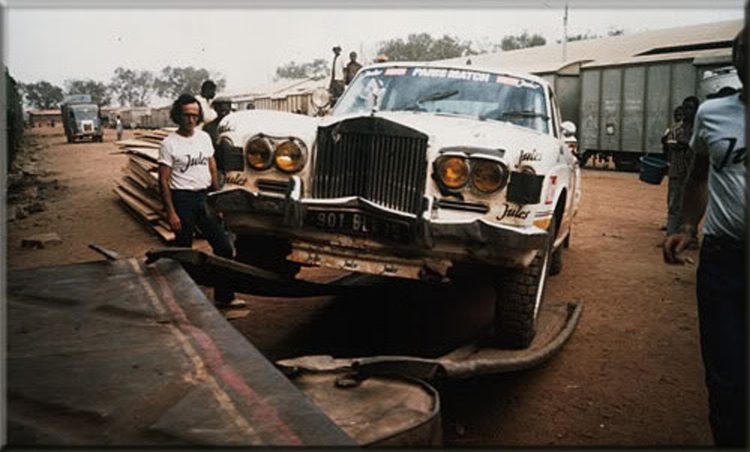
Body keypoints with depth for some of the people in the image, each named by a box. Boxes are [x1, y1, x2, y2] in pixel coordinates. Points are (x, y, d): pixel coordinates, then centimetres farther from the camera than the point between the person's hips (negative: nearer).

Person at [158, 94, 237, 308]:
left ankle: (224, 296, 16)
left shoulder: (204, 137, 8)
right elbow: (163, 181, -9)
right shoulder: (169, 144, -8)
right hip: (183, 199, -5)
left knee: (224, 247, 4)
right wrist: (171, 212, -15)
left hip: (205, 196, 6)